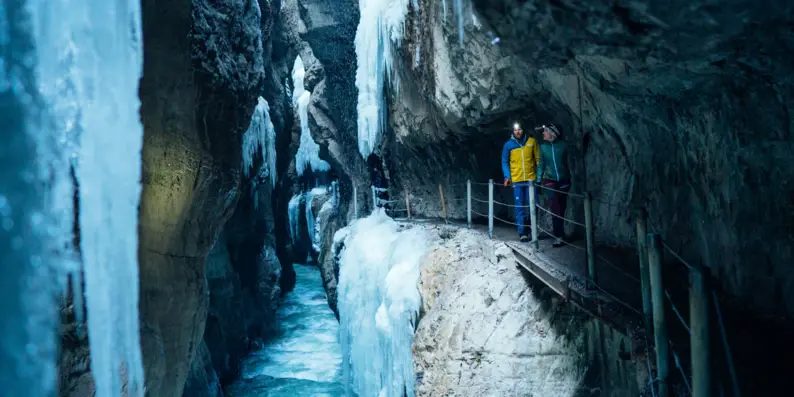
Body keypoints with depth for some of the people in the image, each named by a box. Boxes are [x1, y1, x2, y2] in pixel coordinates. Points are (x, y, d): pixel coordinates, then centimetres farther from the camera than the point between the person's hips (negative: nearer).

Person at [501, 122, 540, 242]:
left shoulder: (531, 141, 3)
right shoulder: (508, 145, 2)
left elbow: (538, 159, 7)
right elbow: (505, 162, 6)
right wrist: (507, 176, -5)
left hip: (530, 179, 1)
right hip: (516, 181, -1)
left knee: (532, 206, 3)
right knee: (520, 207, 0)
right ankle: (522, 233, 2)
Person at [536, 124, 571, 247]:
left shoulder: (563, 145, -4)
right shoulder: (543, 146, 2)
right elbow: (541, 164, 8)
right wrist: (538, 180, 6)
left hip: (564, 180, 0)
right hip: (550, 180, 0)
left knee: (562, 208, 8)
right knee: (555, 208, -12)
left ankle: (559, 233, 23)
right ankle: (558, 236, -12)